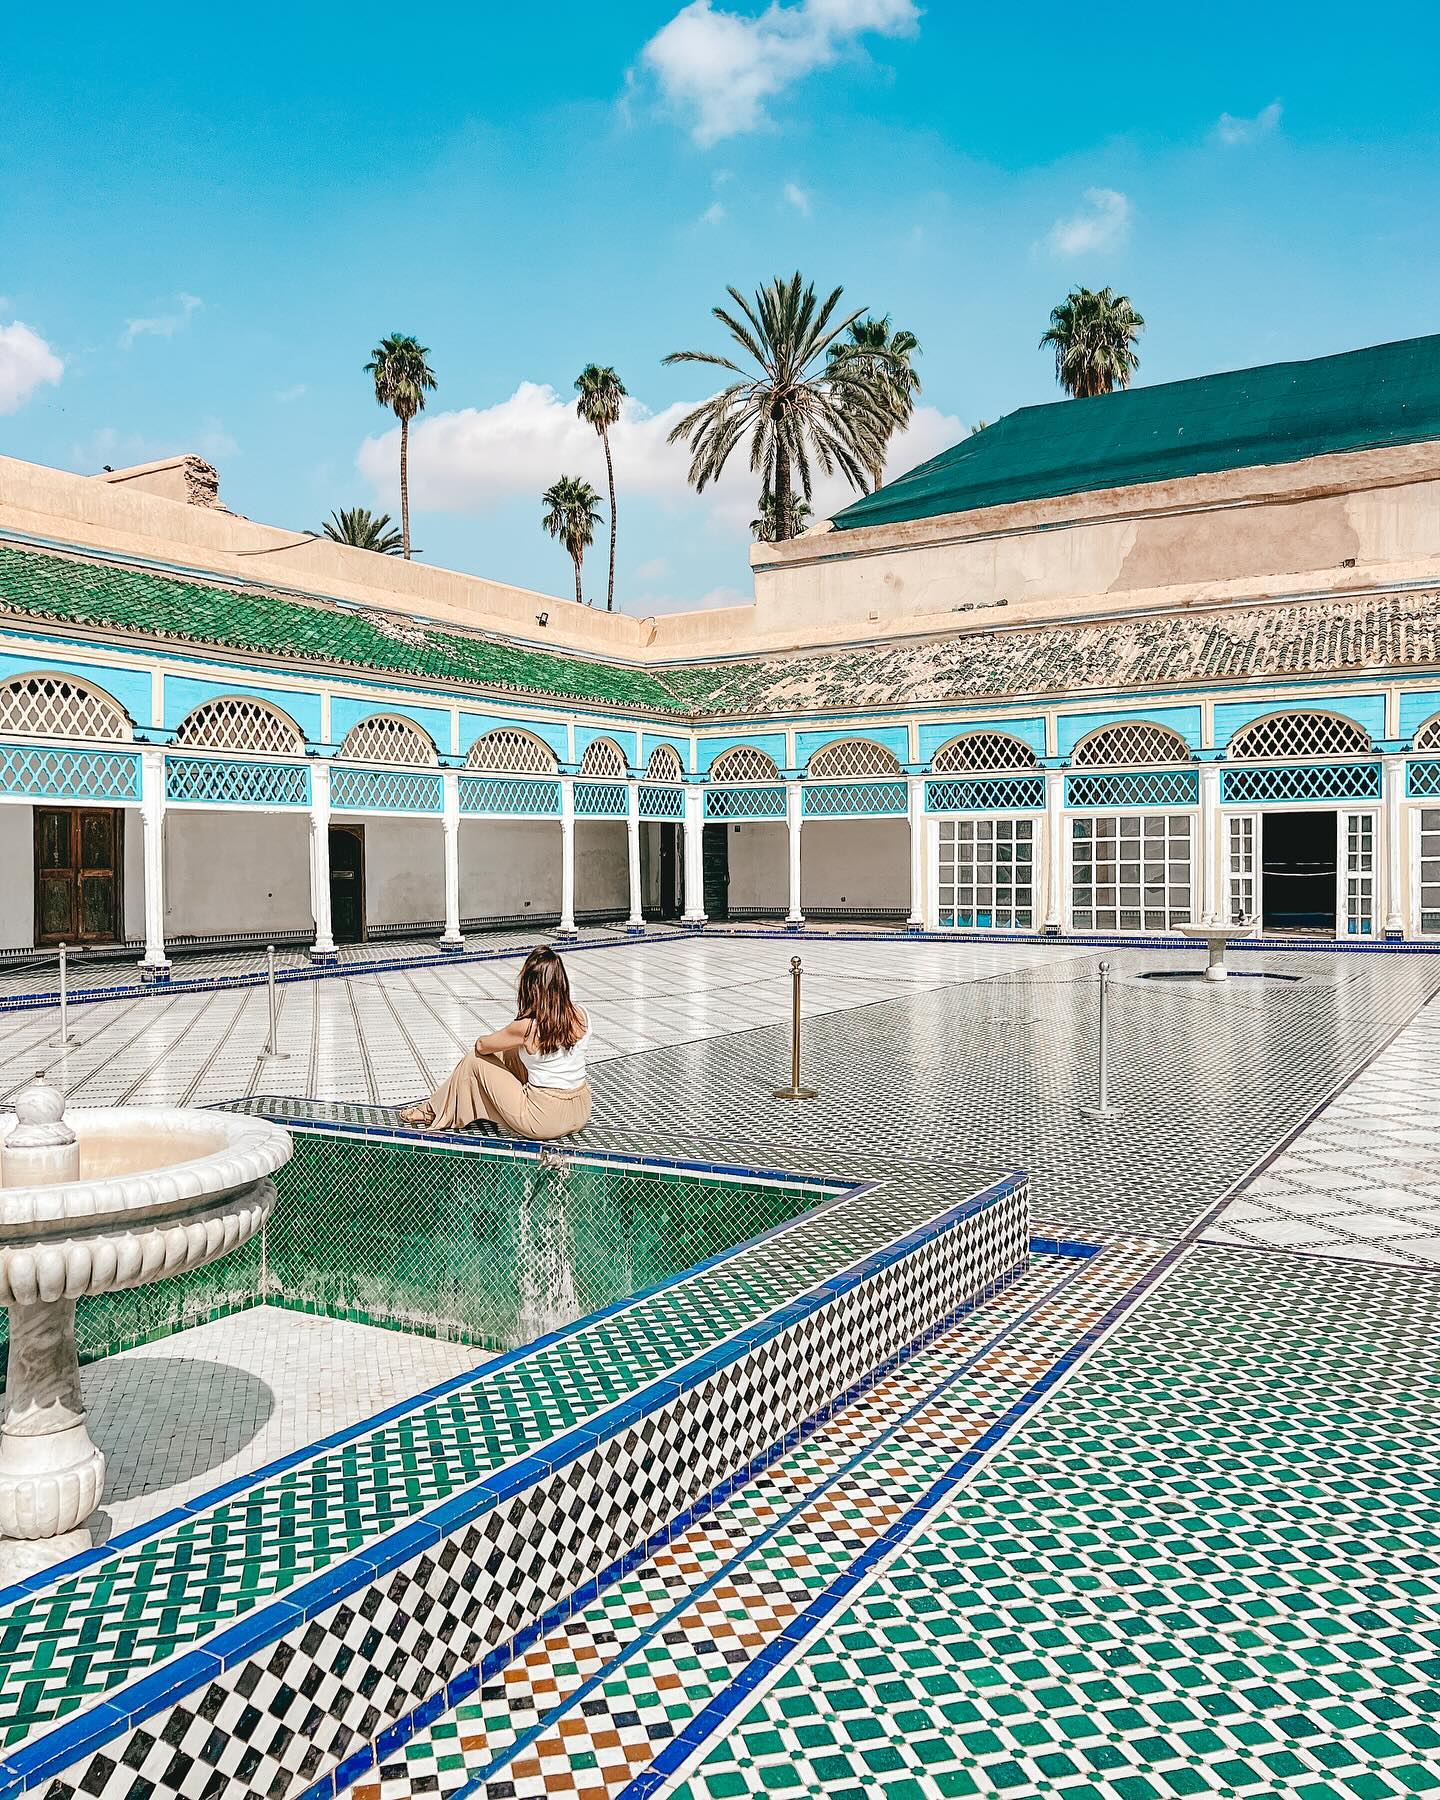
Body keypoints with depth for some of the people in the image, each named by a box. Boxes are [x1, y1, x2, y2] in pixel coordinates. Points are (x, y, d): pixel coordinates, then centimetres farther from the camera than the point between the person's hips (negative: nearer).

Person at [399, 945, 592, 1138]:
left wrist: (482, 1041, 22)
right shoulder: (580, 1016, -5)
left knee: (475, 1059, 11)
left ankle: (436, 1113, 34)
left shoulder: (527, 1027, -20)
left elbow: (481, 1046, -1)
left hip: (544, 1121, -6)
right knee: (508, 1054, 24)